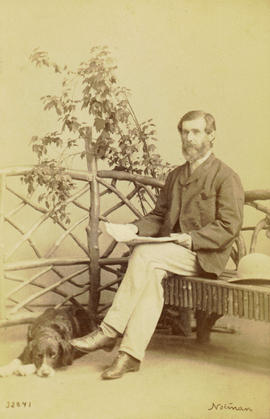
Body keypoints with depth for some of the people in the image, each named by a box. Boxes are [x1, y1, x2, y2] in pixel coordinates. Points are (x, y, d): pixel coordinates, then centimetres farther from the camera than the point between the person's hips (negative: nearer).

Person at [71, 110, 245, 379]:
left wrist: (191, 238, -20)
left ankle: (110, 331, -25)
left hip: (204, 255, -5)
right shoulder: (175, 175, 19)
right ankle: (131, 354, -32)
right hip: (172, 251, 6)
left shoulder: (226, 177, -2)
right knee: (151, 274, -29)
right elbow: (159, 215, 19)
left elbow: (229, 226, -9)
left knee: (144, 254, -29)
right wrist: (136, 227, -2)